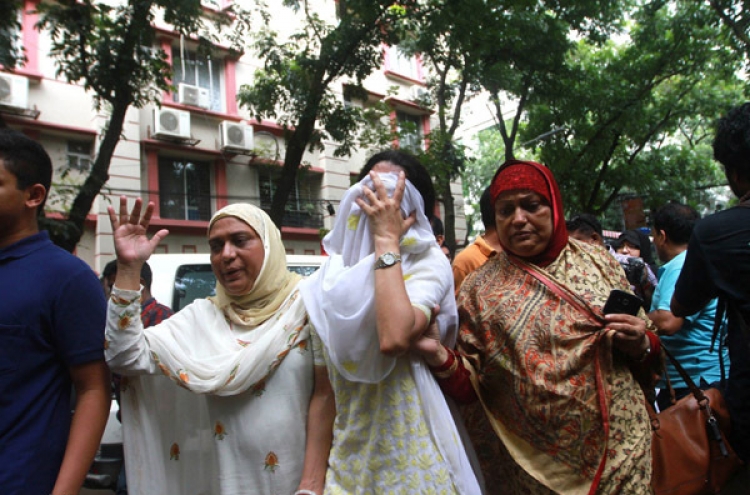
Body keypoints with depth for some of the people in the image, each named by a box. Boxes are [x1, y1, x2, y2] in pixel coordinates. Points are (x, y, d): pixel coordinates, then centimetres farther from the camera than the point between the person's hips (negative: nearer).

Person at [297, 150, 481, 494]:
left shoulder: (428, 263, -10)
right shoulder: (330, 279, 3)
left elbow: (394, 339, -32)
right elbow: (324, 391, 4)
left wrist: (387, 241, -21)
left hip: (411, 458, -4)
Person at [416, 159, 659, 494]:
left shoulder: (597, 261, 1)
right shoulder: (479, 288, -5)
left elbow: (649, 348, 10)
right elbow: (470, 386, -5)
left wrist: (639, 344, -12)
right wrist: (440, 358, -24)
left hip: (621, 449, 2)